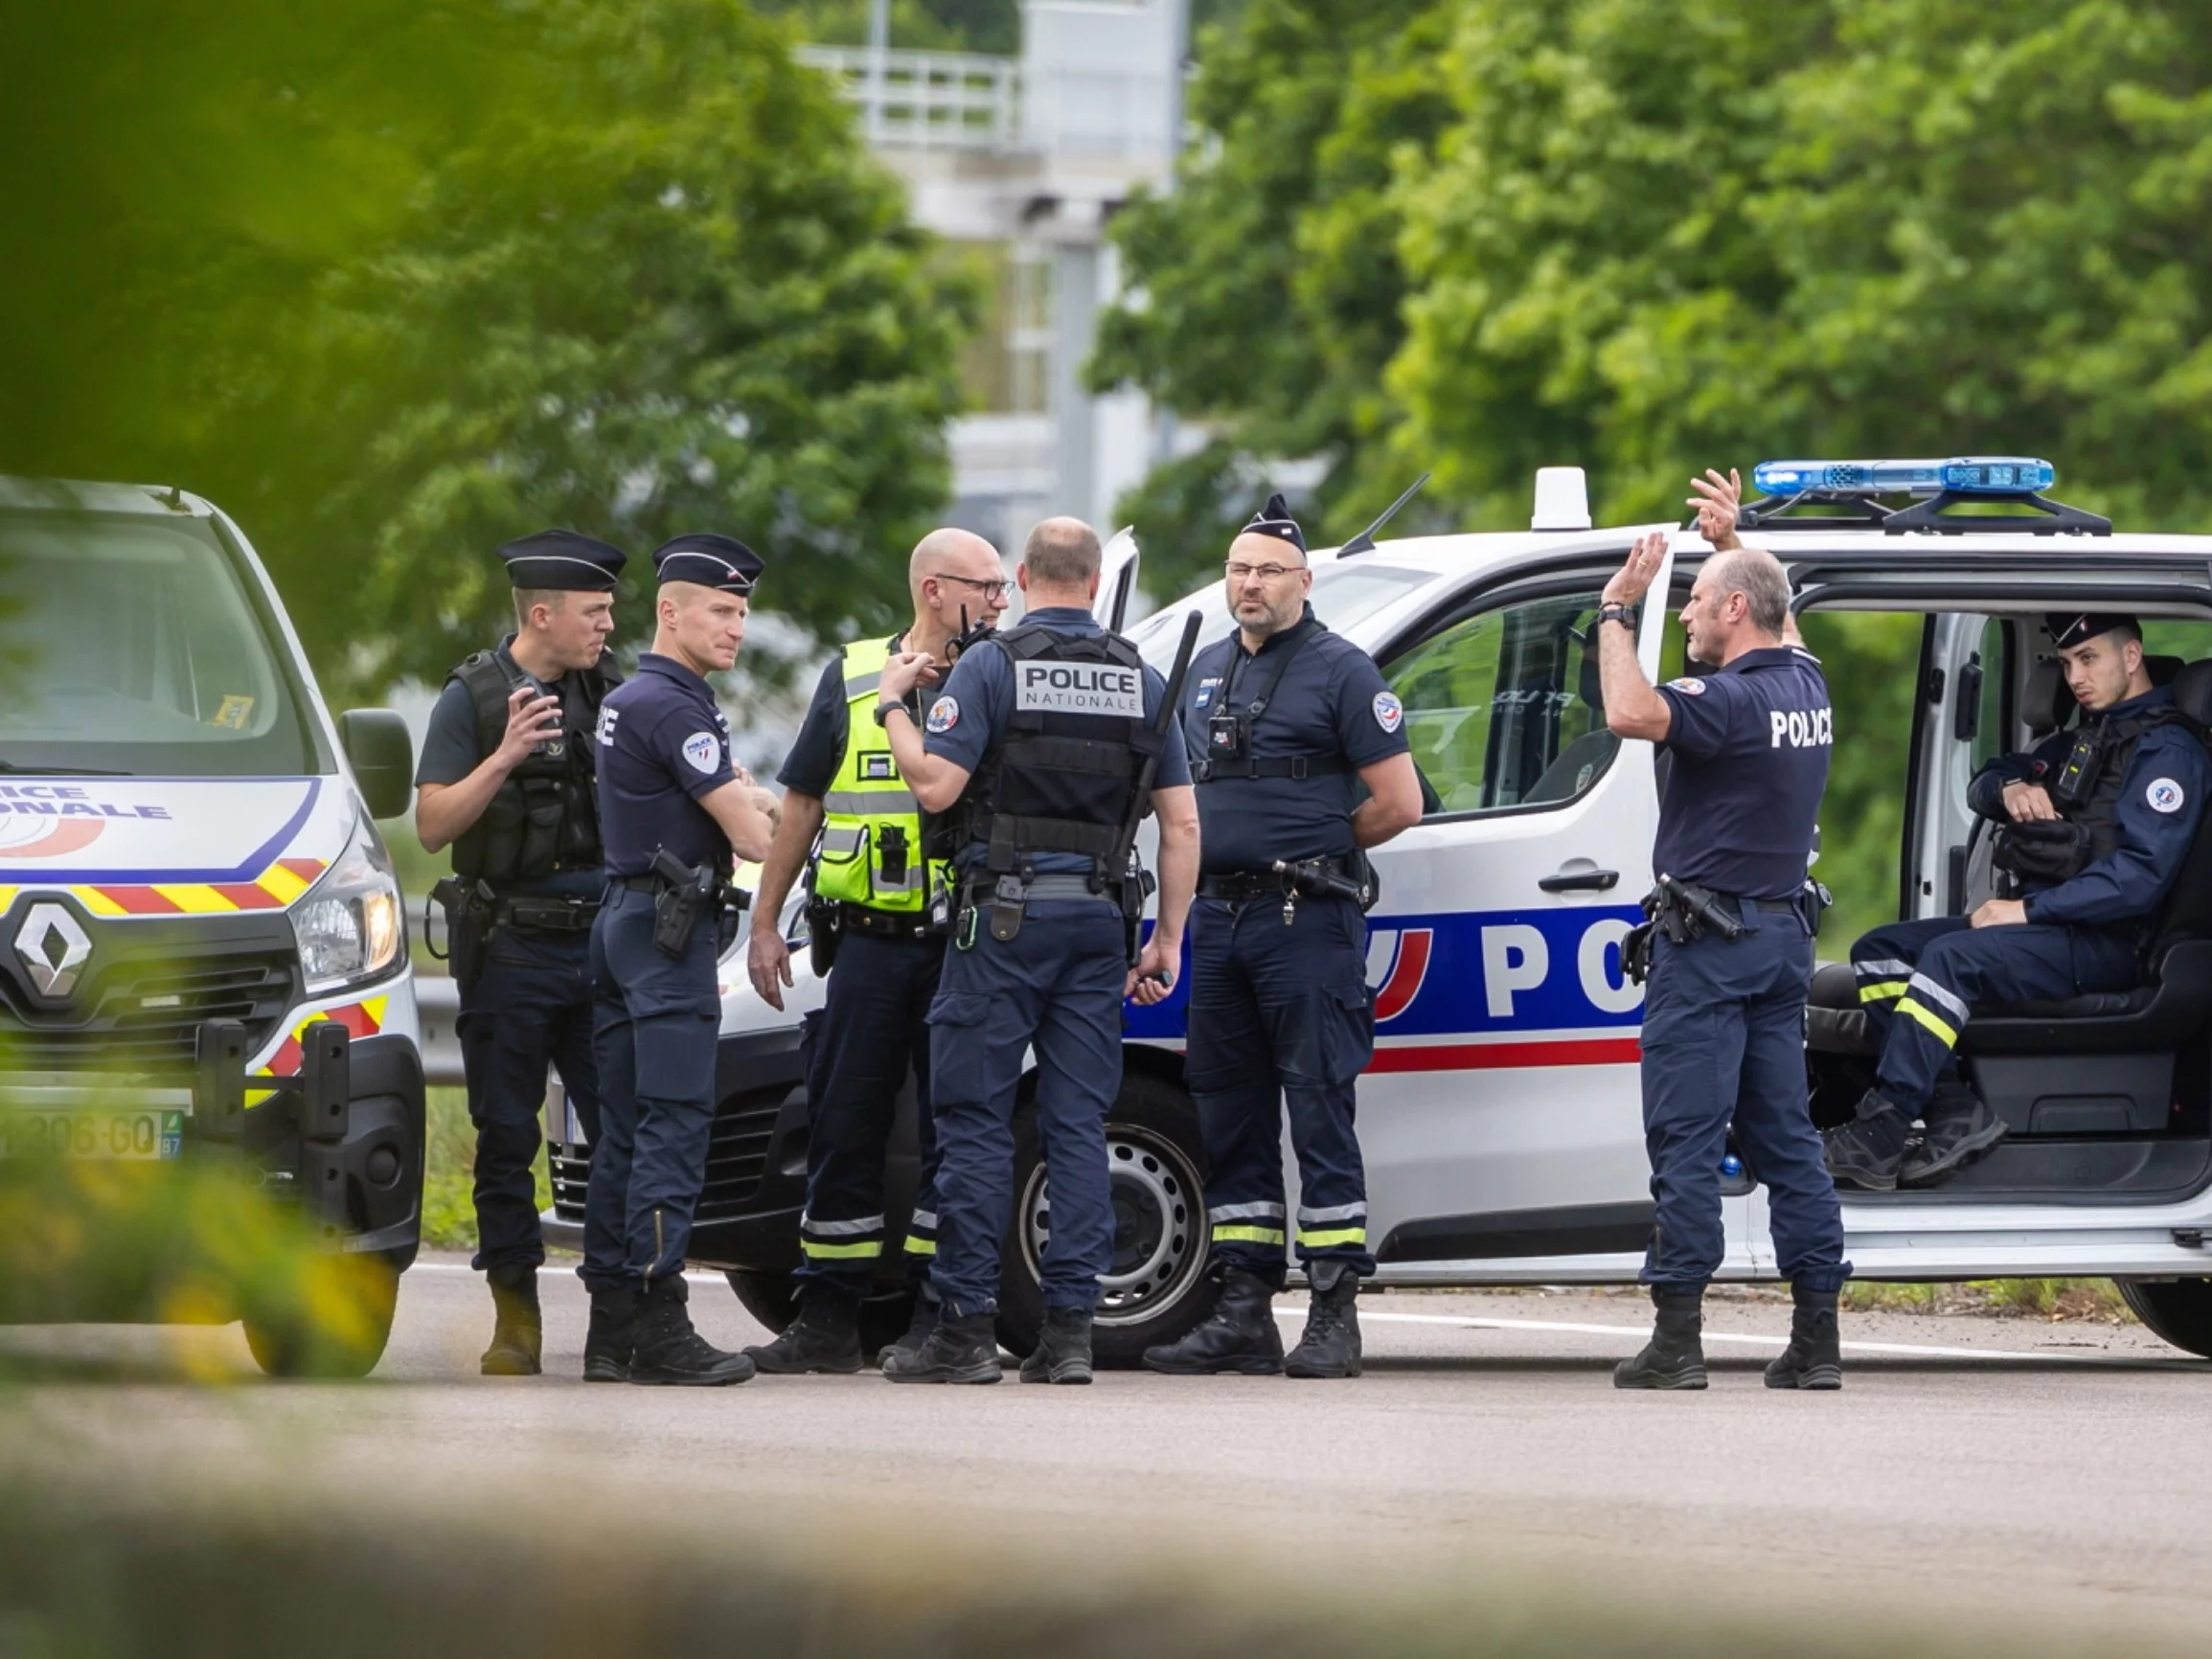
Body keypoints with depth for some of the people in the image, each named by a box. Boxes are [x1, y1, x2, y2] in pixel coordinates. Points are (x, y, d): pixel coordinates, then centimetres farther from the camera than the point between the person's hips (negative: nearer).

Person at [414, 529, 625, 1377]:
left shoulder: (610, 692, 10)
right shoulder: (474, 697, -1)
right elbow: (433, 825, -7)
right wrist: (503, 759, -19)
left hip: (603, 944, 3)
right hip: (510, 949, -3)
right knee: (506, 1141, 1)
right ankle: (516, 1319, 6)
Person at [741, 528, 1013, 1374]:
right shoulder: (851, 677, 9)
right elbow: (802, 805, 14)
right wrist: (765, 922, 11)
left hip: (964, 947, -1)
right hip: (870, 946, 1)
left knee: (959, 1131, -1)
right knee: (843, 1130, 3)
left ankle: (939, 1317, 6)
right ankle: (827, 1322, 10)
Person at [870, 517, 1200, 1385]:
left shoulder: (990, 666, -4)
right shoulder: (1141, 681, 9)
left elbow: (936, 786, -12)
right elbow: (1181, 824, 7)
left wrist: (893, 706, 3)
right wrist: (1168, 940, 12)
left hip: (1005, 920, -4)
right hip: (1098, 921, 4)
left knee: (975, 1120, -1)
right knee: (1079, 1126, 5)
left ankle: (965, 1329, -3)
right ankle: (1069, 1329, 1)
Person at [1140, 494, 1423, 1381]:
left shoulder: (1340, 671, -4)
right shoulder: (1210, 670, 17)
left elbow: (1398, 801, -7)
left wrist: (1317, 846, 2)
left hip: (1305, 918, -7)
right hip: (1218, 916, 8)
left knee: (1320, 1115, -8)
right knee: (1231, 1122, 8)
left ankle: (1334, 1317, -9)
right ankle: (1243, 1315, 12)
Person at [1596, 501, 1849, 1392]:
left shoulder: (1734, 701, -17)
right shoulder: (1804, 685, 9)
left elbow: (1630, 712, -35)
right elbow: (1774, 625, 34)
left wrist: (1616, 611, -22)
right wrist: (1733, 542, 42)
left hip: (1710, 941, -8)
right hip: (1784, 933, 8)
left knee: (1685, 1138, -6)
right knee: (1784, 1135, 9)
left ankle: (1677, 1338, -9)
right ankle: (1816, 1339, 7)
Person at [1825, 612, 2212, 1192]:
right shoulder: (2082, 741, 23)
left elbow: (2141, 874, -18)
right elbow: (1982, 785, 28)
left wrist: (2029, 911, -20)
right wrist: (2008, 789, 1)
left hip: (2104, 942, -10)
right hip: (2039, 921, 10)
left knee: (1952, 958, -31)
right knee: (1878, 953, -4)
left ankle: (1878, 1134, -35)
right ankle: (1955, 1111, -20)